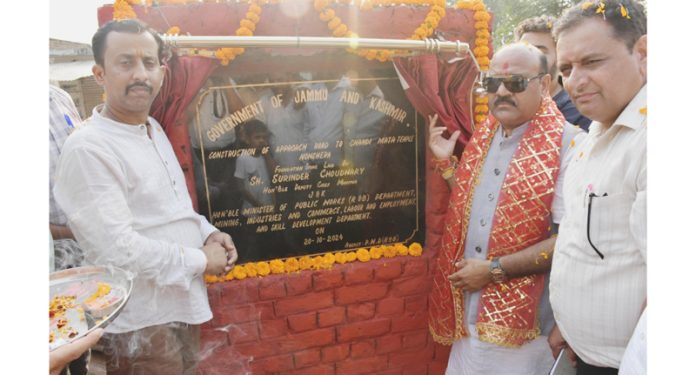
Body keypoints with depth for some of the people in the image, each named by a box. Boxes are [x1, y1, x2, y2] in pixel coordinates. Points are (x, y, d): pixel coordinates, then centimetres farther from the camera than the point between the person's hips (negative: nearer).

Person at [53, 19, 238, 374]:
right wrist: (199, 260, -16)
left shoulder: (155, 130, 7)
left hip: (182, 304, 8)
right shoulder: (88, 149, -21)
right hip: (140, 321, -8)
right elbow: (118, 248, -25)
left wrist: (208, 234, -1)